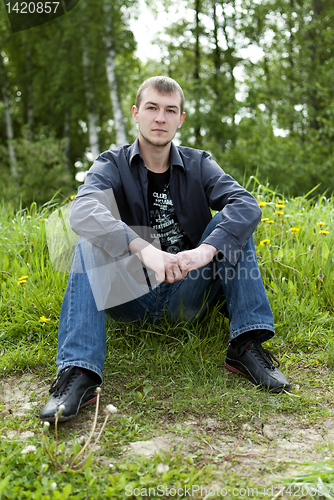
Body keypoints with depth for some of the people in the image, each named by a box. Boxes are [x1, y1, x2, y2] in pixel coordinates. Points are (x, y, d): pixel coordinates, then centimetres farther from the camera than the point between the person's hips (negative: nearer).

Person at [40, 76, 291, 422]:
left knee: (232, 223, -15)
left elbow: (246, 204, -14)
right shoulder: (111, 166, -1)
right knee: (89, 245, -24)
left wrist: (207, 249, -34)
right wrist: (142, 248, -42)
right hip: (132, 299, -1)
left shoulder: (199, 165, 4)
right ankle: (78, 371, -33)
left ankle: (246, 344, -21)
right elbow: (82, 211, -24)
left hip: (188, 297, 1)